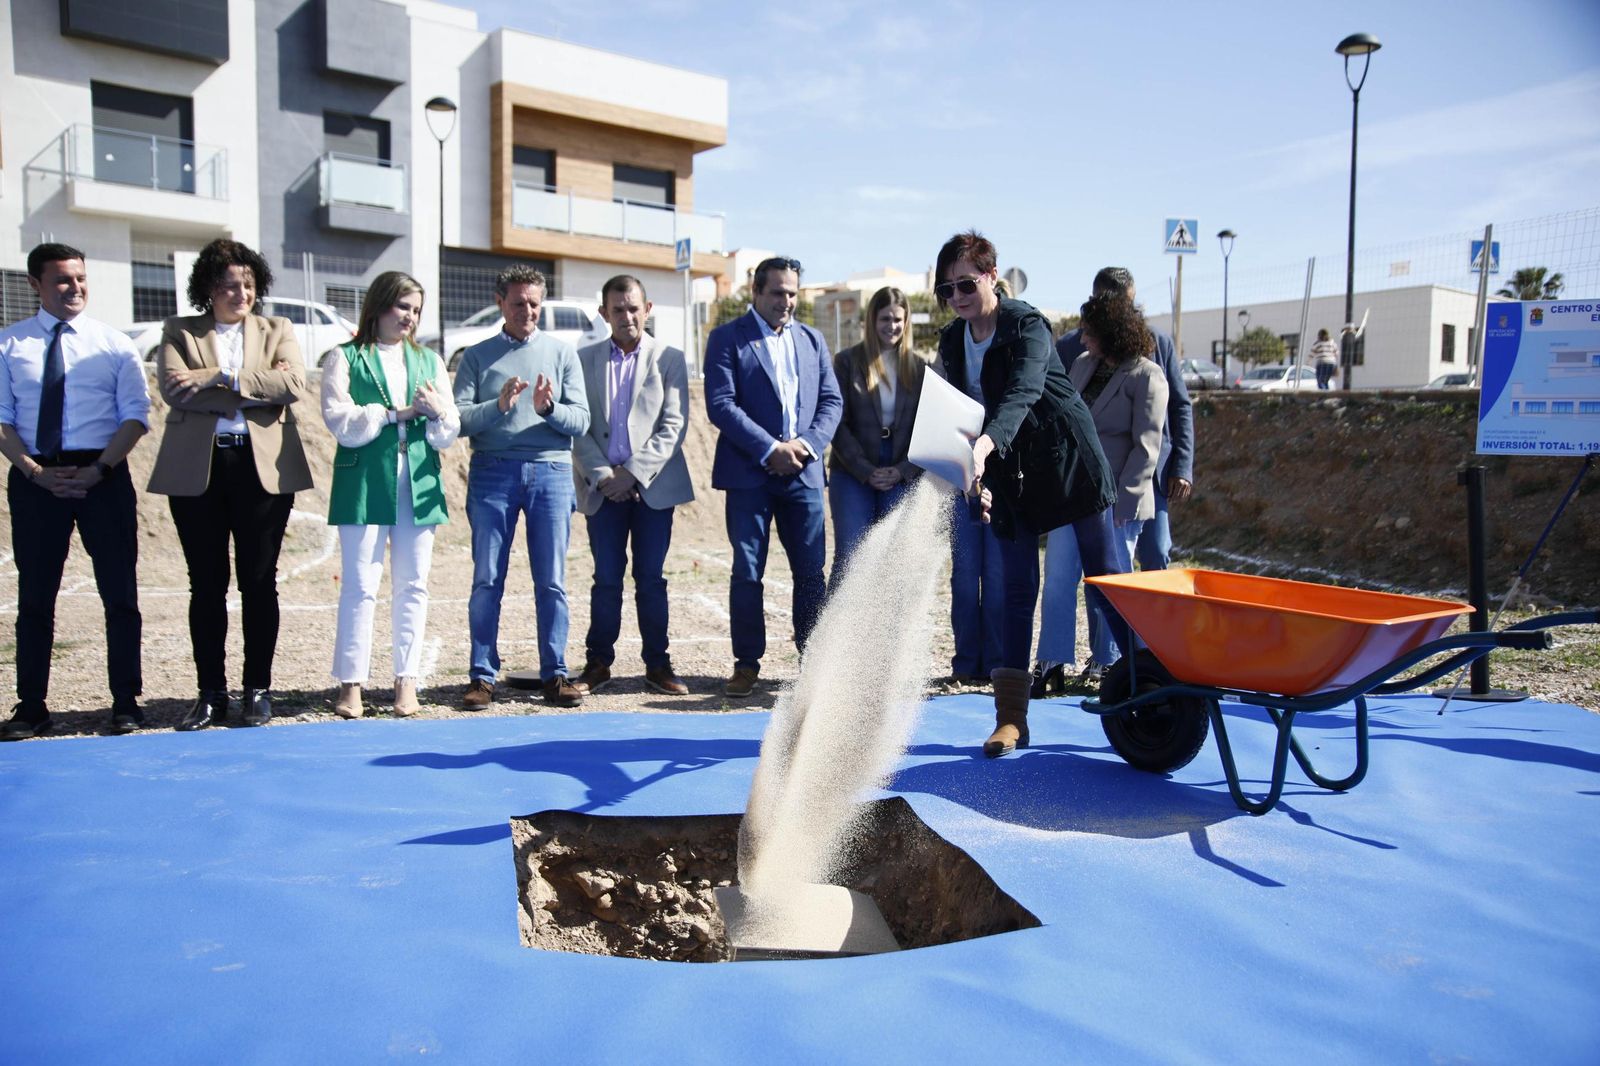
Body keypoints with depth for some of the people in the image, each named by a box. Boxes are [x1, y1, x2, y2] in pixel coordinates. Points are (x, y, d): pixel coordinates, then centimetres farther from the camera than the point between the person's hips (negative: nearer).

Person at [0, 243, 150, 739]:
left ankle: (126, 703, 10)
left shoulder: (115, 344, 4)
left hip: (104, 477, -1)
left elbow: (136, 416, -1)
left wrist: (98, 469, -13)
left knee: (120, 593, 1)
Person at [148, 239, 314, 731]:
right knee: (206, 584, 4)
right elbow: (175, 389, -8)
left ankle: (258, 690, 13)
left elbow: (292, 383, -8)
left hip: (263, 467, 0)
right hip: (197, 469, 0)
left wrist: (218, 377, -12)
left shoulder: (277, 331, 12)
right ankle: (211, 694, 13)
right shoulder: (178, 332, 11)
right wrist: (255, 389, -11)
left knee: (259, 582, 3)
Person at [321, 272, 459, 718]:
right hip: (364, 484, -3)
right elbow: (342, 422, -7)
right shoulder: (347, 358, 5)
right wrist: (399, 412, -8)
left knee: (413, 585, 4)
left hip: (419, 485, 3)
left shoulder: (429, 361, 16)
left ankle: (407, 681, 11)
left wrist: (437, 413, -11)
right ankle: (351, 684, 4)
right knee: (360, 585, -3)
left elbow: (449, 435, 10)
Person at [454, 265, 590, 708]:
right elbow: (458, 420, 0)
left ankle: (554, 674, 8)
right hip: (492, 472, 0)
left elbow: (581, 421, 4)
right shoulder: (477, 356, 10)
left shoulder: (562, 353, 11)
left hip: (551, 472, 1)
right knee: (487, 580, 0)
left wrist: (548, 409, -15)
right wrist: (498, 406, -16)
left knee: (551, 582, 1)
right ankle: (482, 676, 7)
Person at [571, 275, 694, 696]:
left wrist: (634, 473, -11)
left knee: (651, 579, 4)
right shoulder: (585, 360, 8)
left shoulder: (669, 359, 4)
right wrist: (601, 475, -9)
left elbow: (674, 426, -3)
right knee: (606, 579, 4)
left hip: (653, 485, -1)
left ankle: (657, 665, 13)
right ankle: (598, 662, 15)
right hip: (603, 485, 1)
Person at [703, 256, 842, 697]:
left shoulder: (812, 340, 15)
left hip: (803, 472, 3)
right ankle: (747, 663, 12)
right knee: (747, 572, 1)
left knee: (812, 571, 4)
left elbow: (832, 400, 11)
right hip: (748, 473, -3)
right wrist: (770, 449, -14)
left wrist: (806, 443, -6)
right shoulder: (727, 338, 1)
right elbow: (720, 404, -9)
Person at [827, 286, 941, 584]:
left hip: (903, 477, 2)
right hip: (853, 475, -2)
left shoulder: (919, 366, 8)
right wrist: (866, 471, -10)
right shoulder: (848, 361, 2)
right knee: (849, 557, -6)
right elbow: (838, 423, -2)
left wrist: (903, 470, -7)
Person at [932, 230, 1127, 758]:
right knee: (1018, 590, 1)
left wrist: (986, 445, -50)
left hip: (1067, 456, -5)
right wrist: (976, 473, 0)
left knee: (1105, 576, 3)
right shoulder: (951, 342, 3)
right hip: (1008, 472, 5)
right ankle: (1011, 718, 2)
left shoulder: (1027, 325, -16)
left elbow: (1023, 393, -34)